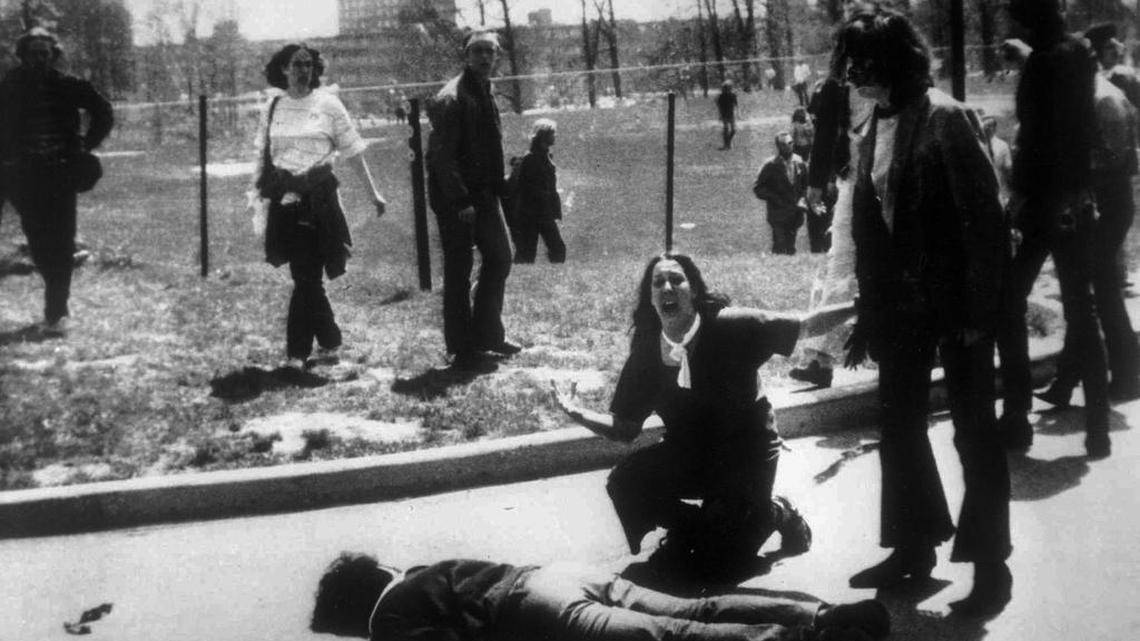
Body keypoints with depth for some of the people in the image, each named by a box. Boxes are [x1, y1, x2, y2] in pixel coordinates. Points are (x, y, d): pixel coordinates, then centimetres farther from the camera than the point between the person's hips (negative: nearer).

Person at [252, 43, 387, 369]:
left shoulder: (327, 104, 2)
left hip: (319, 197, -2)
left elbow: (353, 152, 4)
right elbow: (263, 155, 15)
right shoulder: (273, 108, 9)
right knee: (305, 277, 2)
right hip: (285, 199, 3)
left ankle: (297, 351, 6)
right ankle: (330, 340, 17)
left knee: (308, 276, -4)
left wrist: (373, 193, 3)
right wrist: (257, 192, 8)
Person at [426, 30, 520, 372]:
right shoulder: (450, 99, -16)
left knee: (499, 258, 15)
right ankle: (464, 352, 6)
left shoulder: (485, 92, 13)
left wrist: (495, 188, 14)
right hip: (457, 200, -9)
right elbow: (442, 156, -20)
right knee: (459, 271, -1)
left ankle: (488, 334, 28)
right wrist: (461, 201, -22)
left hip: (483, 194, 9)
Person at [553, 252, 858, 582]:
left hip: (746, 456, -4)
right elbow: (625, 427, -2)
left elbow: (806, 325, -14)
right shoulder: (645, 354, -8)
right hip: (688, 454, 4)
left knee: (714, 564, -12)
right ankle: (690, 527, 8)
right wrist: (579, 414, -18)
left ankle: (774, 513, 18)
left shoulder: (729, 326, -19)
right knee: (623, 482, -20)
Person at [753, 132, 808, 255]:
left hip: (795, 213, 4)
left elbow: (805, 184, 18)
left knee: (790, 248, 10)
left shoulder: (799, 162, 4)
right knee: (779, 248, -8)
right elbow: (757, 188, -6)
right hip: (778, 214, -4)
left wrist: (802, 198, 1)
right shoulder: (770, 165, -9)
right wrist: (776, 198, -13)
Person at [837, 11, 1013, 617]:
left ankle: (990, 566, 16)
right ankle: (914, 546, 31)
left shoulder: (944, 119, -14)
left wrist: (979, 311, -18)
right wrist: (869, 308, 11)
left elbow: (984, 218, -17)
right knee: (898, 425, 14)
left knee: (974, 430, 3)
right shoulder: (876, 127, 8)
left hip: (955, 302, -7)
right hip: (900, 303, 7)